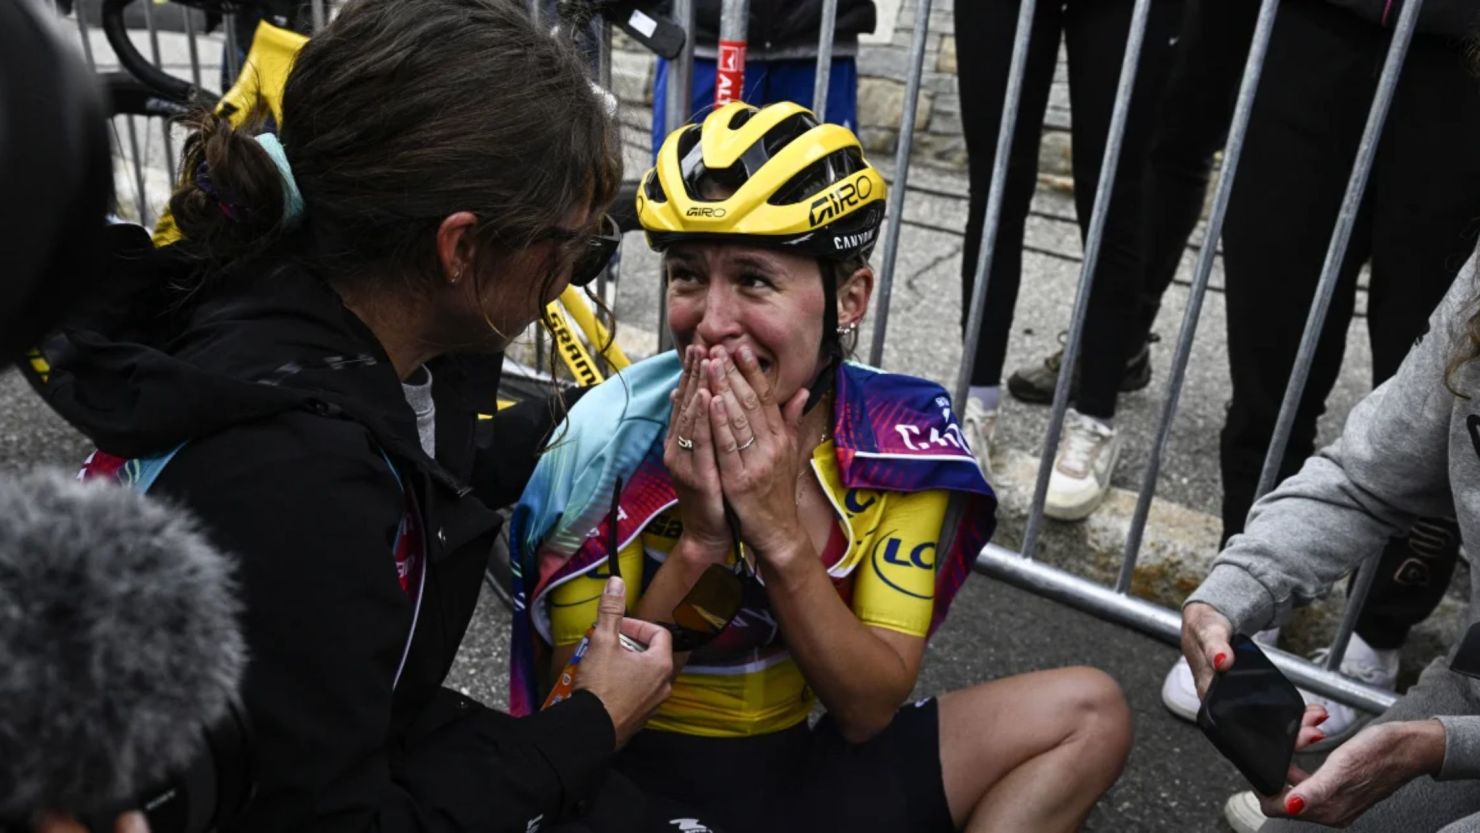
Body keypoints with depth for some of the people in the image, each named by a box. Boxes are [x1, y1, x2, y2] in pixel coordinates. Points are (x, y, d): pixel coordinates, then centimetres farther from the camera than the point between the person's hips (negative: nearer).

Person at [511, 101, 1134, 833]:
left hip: (808, 765, 3)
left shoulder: (901, 436, -12)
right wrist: (695, 545, -29)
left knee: (1089, 712, -4)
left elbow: (869, 712, -12)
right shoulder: (611, 441, -19)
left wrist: (781, 535, -28)